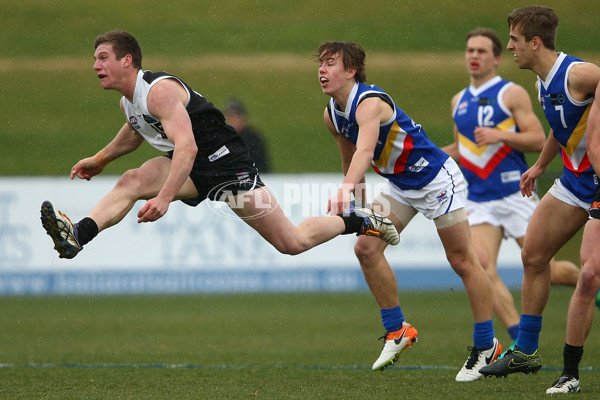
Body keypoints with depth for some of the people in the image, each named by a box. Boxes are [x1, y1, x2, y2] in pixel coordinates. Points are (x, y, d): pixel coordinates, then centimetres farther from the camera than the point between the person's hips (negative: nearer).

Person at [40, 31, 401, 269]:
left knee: (293, 243, -5)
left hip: (225, 163, -8)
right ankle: (75, 237, -32)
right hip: (191, 170, 8)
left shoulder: (160, 91, -25)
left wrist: (164, 197, -44)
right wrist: (100, 159, 32)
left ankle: (359, 221, 15)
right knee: (131, 183, -19)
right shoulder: (127, 102, 5)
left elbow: (187, 146, -36)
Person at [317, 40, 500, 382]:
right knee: (366, 248, -6)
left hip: (437, 179, -8)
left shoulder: (369, 103, -29)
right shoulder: (332, 115, -2)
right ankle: (397, 331, 5)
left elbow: (365, 151, -47)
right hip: (400, 185, 8)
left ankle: (486, 346, 8)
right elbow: (350, 157, 14)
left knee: (462, 261, -2)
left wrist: (346, 190, -61)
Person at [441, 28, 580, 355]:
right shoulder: (459, 101, 15)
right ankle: (521, 341, -13)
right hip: (478, 201, 5)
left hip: (515, 194, -5)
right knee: (482, 267, -16)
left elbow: (539, 140, -8)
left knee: (544, 270, -3)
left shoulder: (512, 94, -3)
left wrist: (500, 135, -21)